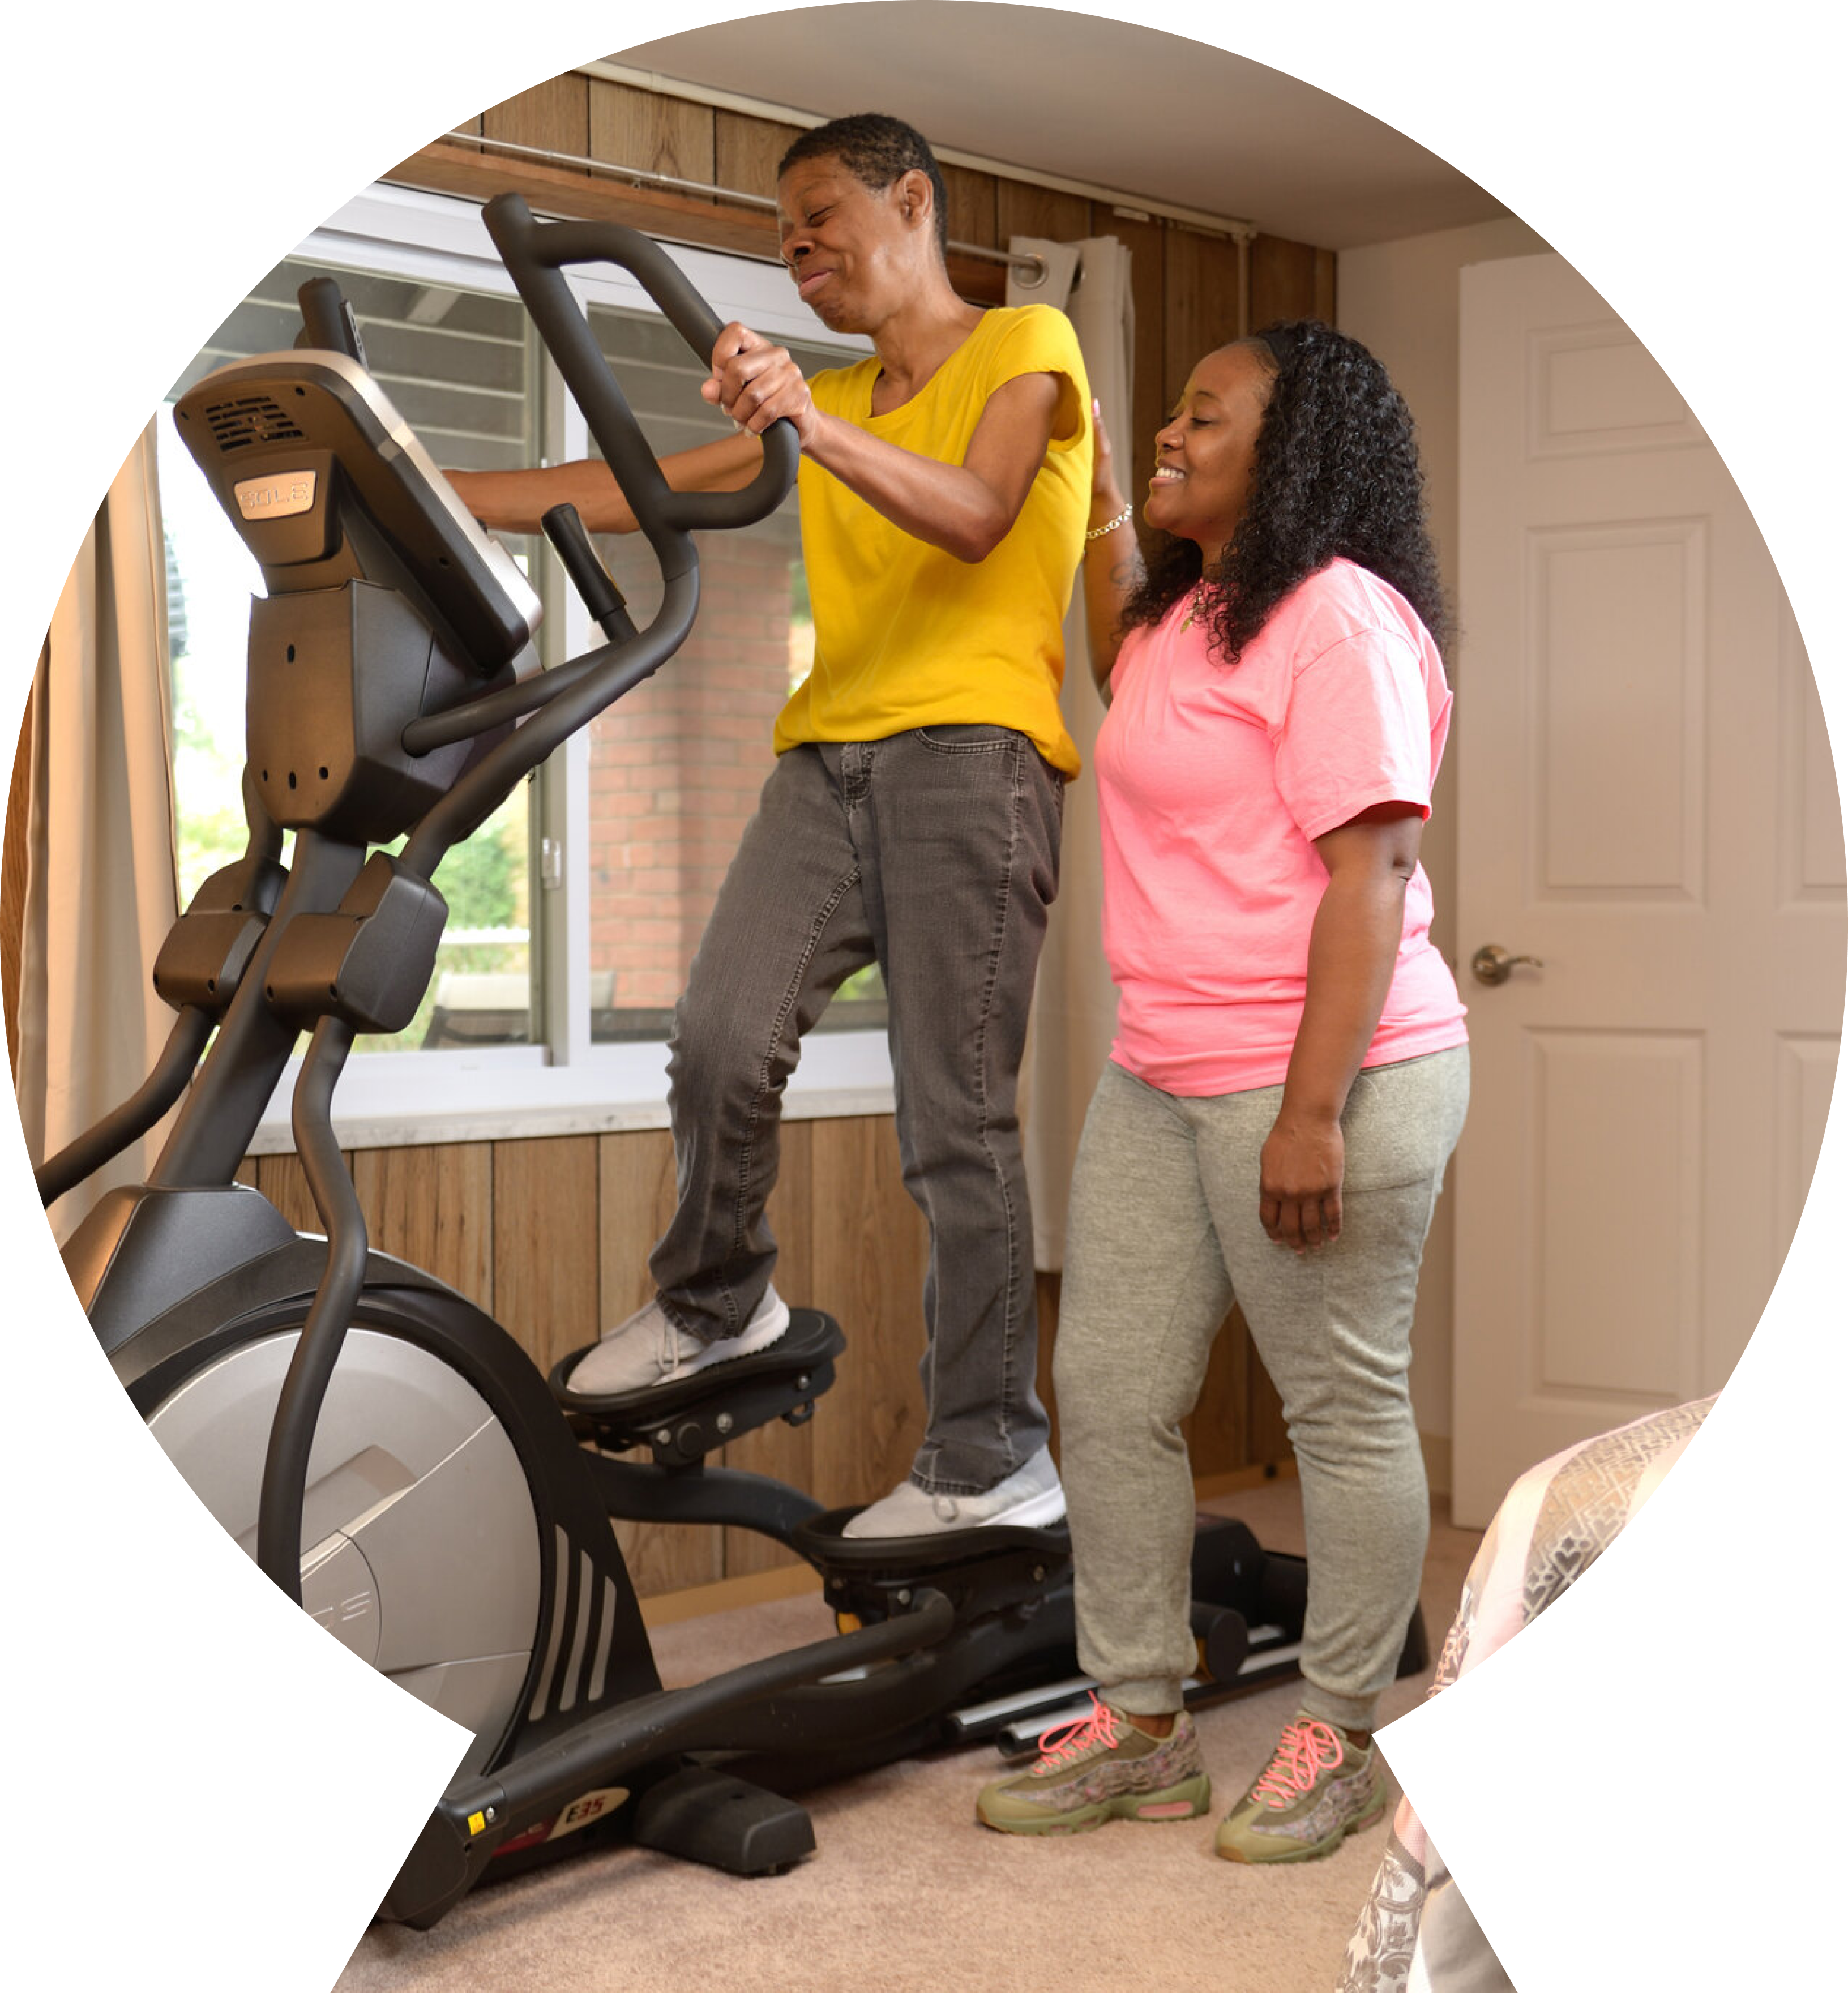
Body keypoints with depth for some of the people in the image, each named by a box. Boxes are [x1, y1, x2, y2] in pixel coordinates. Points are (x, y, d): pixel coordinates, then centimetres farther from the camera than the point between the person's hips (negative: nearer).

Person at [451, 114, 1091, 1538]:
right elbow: (630, 494, 21)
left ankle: (993, 1459, -5)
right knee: (721, 1039, -11)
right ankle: (714, 1304, 15)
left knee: (956, 1117, -10)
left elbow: (975, 515, -13)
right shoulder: (820, 407, 26)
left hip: (971, 752, -5)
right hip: (830, 755, 6)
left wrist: (816, 425, -29)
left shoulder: (1025, 346, 7)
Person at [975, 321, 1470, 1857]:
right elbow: (1130, 690, 41)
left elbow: (1369, 875, -20)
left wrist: (1312, 1114, -25)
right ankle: (1140, 1729, 20)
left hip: (1323, 1077, -10)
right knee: (1109, 1390, 9)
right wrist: (1102, 500, 31)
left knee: (1344, 1408, 4)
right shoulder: (1195, 611, 16)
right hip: (1163, 1076, 10)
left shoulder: (1338, 618, -13)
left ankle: (1340, 1741, 18)